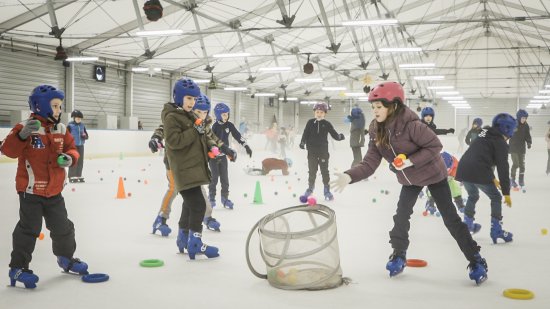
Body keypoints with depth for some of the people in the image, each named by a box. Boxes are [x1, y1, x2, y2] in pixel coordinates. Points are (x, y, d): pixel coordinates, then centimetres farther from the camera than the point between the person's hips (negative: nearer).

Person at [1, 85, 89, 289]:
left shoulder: (61, 129, 5)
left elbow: (71, 148, 12)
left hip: (54, 191, 6)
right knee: (29, 229, -5)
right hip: (30, 190, -6)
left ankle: (66, 257, 37)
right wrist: (22, 135, -38)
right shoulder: (25, 128, -13)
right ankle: (18, 267, 9)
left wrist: (70, 157, -11)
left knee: (62, 227, 16)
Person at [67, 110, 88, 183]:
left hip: (80, 146, 5)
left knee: (80, 161, 8)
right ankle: (72, 177, 0)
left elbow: (87, 136, 13)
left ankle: (79, 176, 18)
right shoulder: (70, 125, -5)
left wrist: (85, 136, -8)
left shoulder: (82, 125, 11)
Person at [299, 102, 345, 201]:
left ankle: (327, 190, 11)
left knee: (325, 171, 4)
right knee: (312, 171, 10)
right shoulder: (310, 122, 0)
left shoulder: (327, 124, -2)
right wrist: (302, 142, -14)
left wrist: (340, 137, -19)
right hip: (312, 151, 1)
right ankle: (310, 188, 26)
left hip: (323, 151, -1)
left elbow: (334, 135, -1)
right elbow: (305, 134, -1)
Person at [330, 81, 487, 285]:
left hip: (432, 174, -6)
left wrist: (411, 161, -36)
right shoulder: (376, 131, -14)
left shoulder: (410, 125, -33)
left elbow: (435, 145, -27)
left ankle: (476, 262, 9)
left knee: (450, 219, -2)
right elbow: (370, 163, -18)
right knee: (401, 216, 6)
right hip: (409, 179, 6)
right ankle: (399, 256, 27)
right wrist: (349, 176, -34)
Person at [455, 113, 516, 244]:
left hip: (463, 169, 7)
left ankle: (468, 224, 38)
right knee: (496, 198, 11)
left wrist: (492, 178, 36)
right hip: (478, 173, -7)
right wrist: (506, 192, 0)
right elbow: (502, 168, -3)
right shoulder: (500, 142, 1)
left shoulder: (484, 135, 25)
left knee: (473, 196, 31)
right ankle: (496, 231, 7)